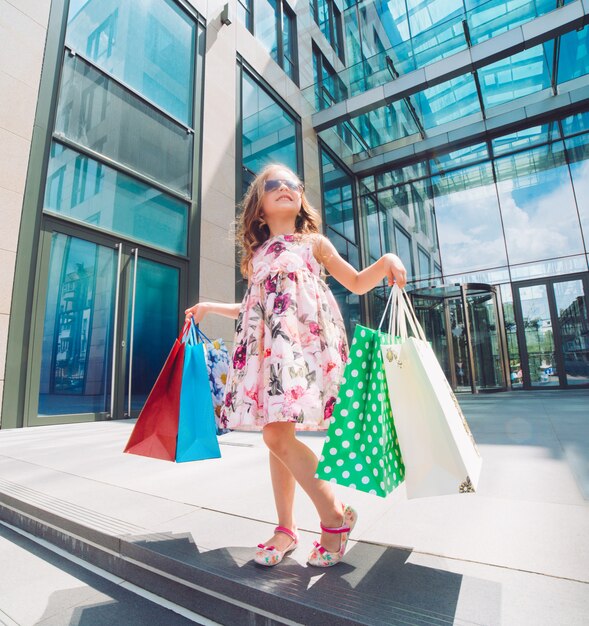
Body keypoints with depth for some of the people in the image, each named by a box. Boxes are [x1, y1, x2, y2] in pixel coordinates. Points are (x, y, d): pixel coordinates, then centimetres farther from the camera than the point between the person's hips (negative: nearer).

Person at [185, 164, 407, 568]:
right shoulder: (255, 256, 21)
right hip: (267, 347, 5)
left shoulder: (314, 242, 13)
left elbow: (357, 283, 15)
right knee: (276, 433, 4)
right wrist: (211, 308, 28)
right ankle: (286, 527, 20)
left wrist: (387, 261, -3)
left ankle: (335, 515, 3)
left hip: (304, 340, -5)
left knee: (277, 433, -16)